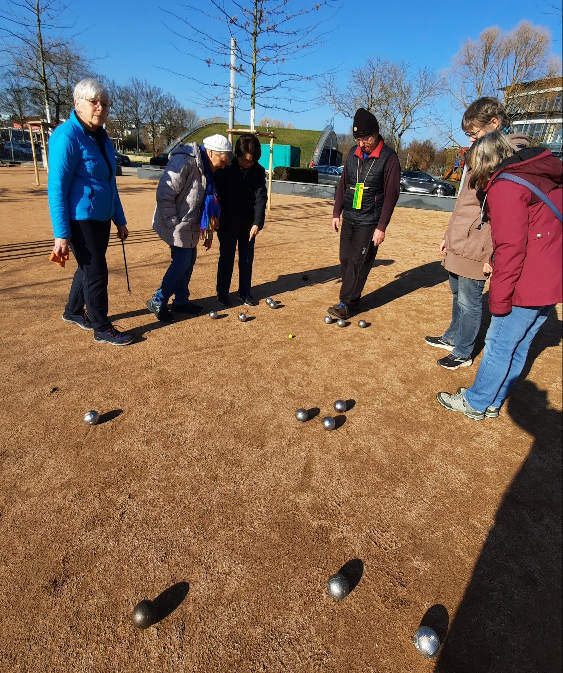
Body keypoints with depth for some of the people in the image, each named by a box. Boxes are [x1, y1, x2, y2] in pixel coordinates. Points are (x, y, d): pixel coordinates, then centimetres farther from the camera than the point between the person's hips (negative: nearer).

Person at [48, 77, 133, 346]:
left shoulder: (102, 137, 12)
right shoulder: (66, 136, -13)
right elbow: (56, 188, -17)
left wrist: (120, 220, 18)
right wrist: (61, 235, -21)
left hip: (101, 218, 9)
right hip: (80, 220, -9)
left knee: (89, 267, 19)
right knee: (96, 272, -3)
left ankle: (73, 312, 40)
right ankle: (102, 328, 11)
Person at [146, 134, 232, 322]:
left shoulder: (205, 168, 12)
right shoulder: (183, 162, -20)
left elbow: (207, 202, 19)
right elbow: (164, 195, -22)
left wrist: (208, 230, 16)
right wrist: (174, 225, -20)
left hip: (190, 226, 9)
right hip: (176, 225, -9)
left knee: (189, 260, 11)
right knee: (181, 262, -8)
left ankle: (181, 300, 25)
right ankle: (157, 302, 5)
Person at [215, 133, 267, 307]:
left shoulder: (259, 171, -3)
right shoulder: (226, 169, -8)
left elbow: (261, 198, -8)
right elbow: (217, 195, -3)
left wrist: (257, 223, -18)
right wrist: (216, 219, -6)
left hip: (249, 224, 2)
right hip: (227, 223, -2)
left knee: (247, 259, 10)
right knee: (226, 258, 6)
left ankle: (245, 292, 23)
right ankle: (222, 293, 19)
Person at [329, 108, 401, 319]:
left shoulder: (389, 158, -8)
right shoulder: (353, 154, 9)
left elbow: (391, 194, -9)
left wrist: (382, 227, -14)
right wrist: (336, 212, 10)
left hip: (369, 222, -6)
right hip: (348, 218, 6)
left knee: (359, 262, -5)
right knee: (345, 259, 7)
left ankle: (347, 304, 2)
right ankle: (351, 299, 18)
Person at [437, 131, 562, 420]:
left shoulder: (505, 187, -14)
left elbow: (511, 249, -20)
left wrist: (499, 297, -14)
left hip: (527, 286, -9)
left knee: (499, 345, 4)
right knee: (518, 346, 16)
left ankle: (475, 403, 19)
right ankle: (492, 403, 30)